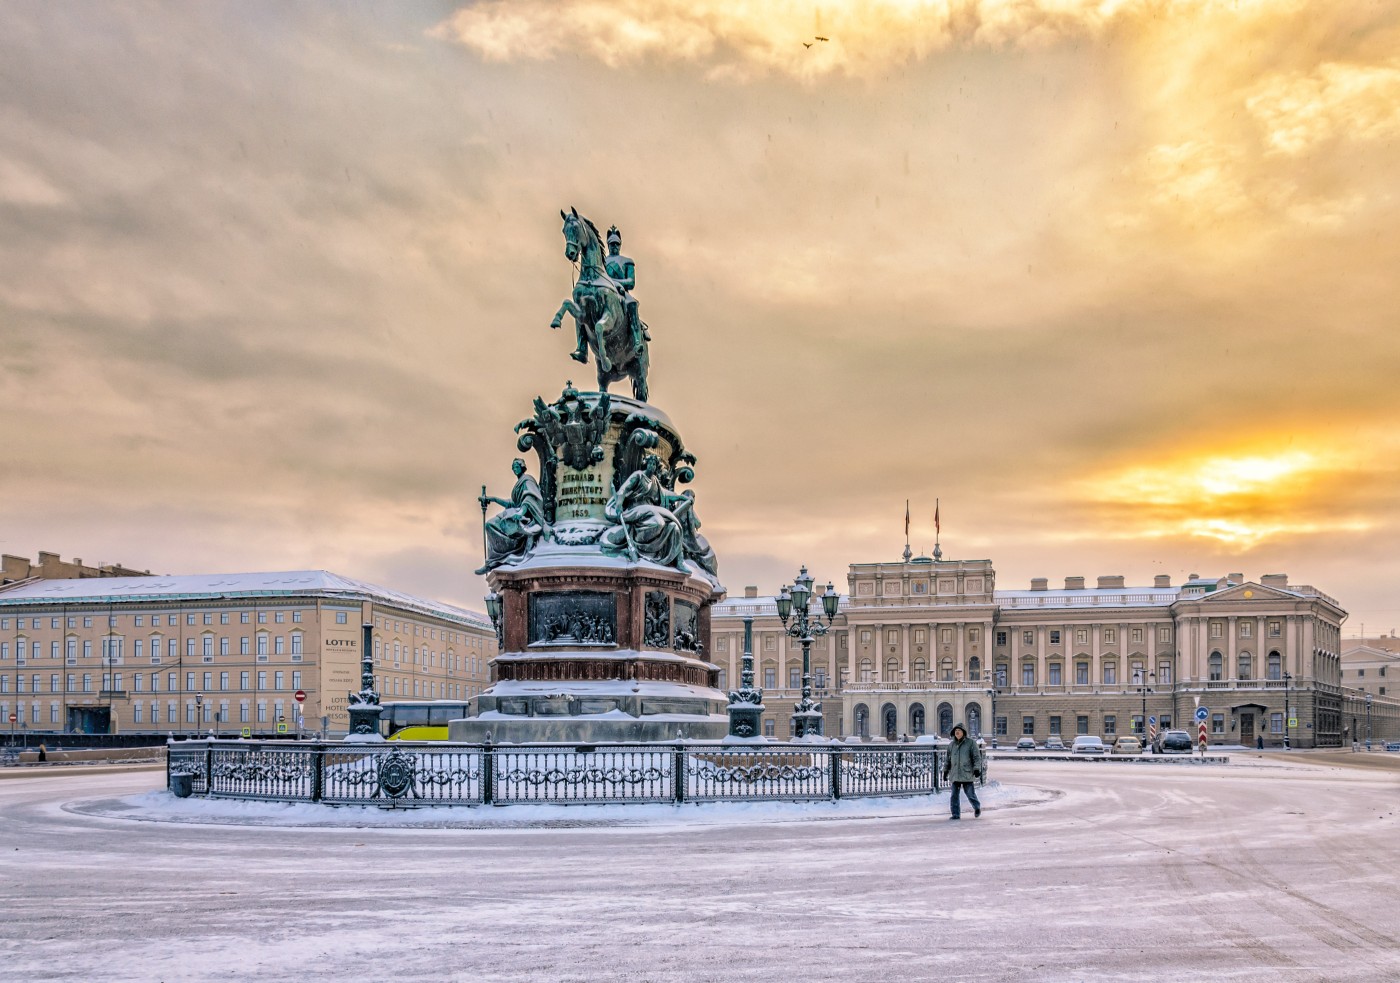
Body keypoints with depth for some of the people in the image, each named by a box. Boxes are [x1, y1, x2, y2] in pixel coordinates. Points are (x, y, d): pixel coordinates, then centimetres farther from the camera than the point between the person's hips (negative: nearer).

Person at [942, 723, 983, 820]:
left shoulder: (971, 743, -1)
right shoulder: (951, 745, 12)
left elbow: (977, 757, -4)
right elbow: (948, 759, 19)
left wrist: (977, 768, -14)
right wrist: (945, 771, 16)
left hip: (967, 774, -4)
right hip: (955, 774, 4)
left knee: (970, 794, 0)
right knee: (954, 795, 0)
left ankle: (977, 808, 27)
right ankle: (956, 814, 7)